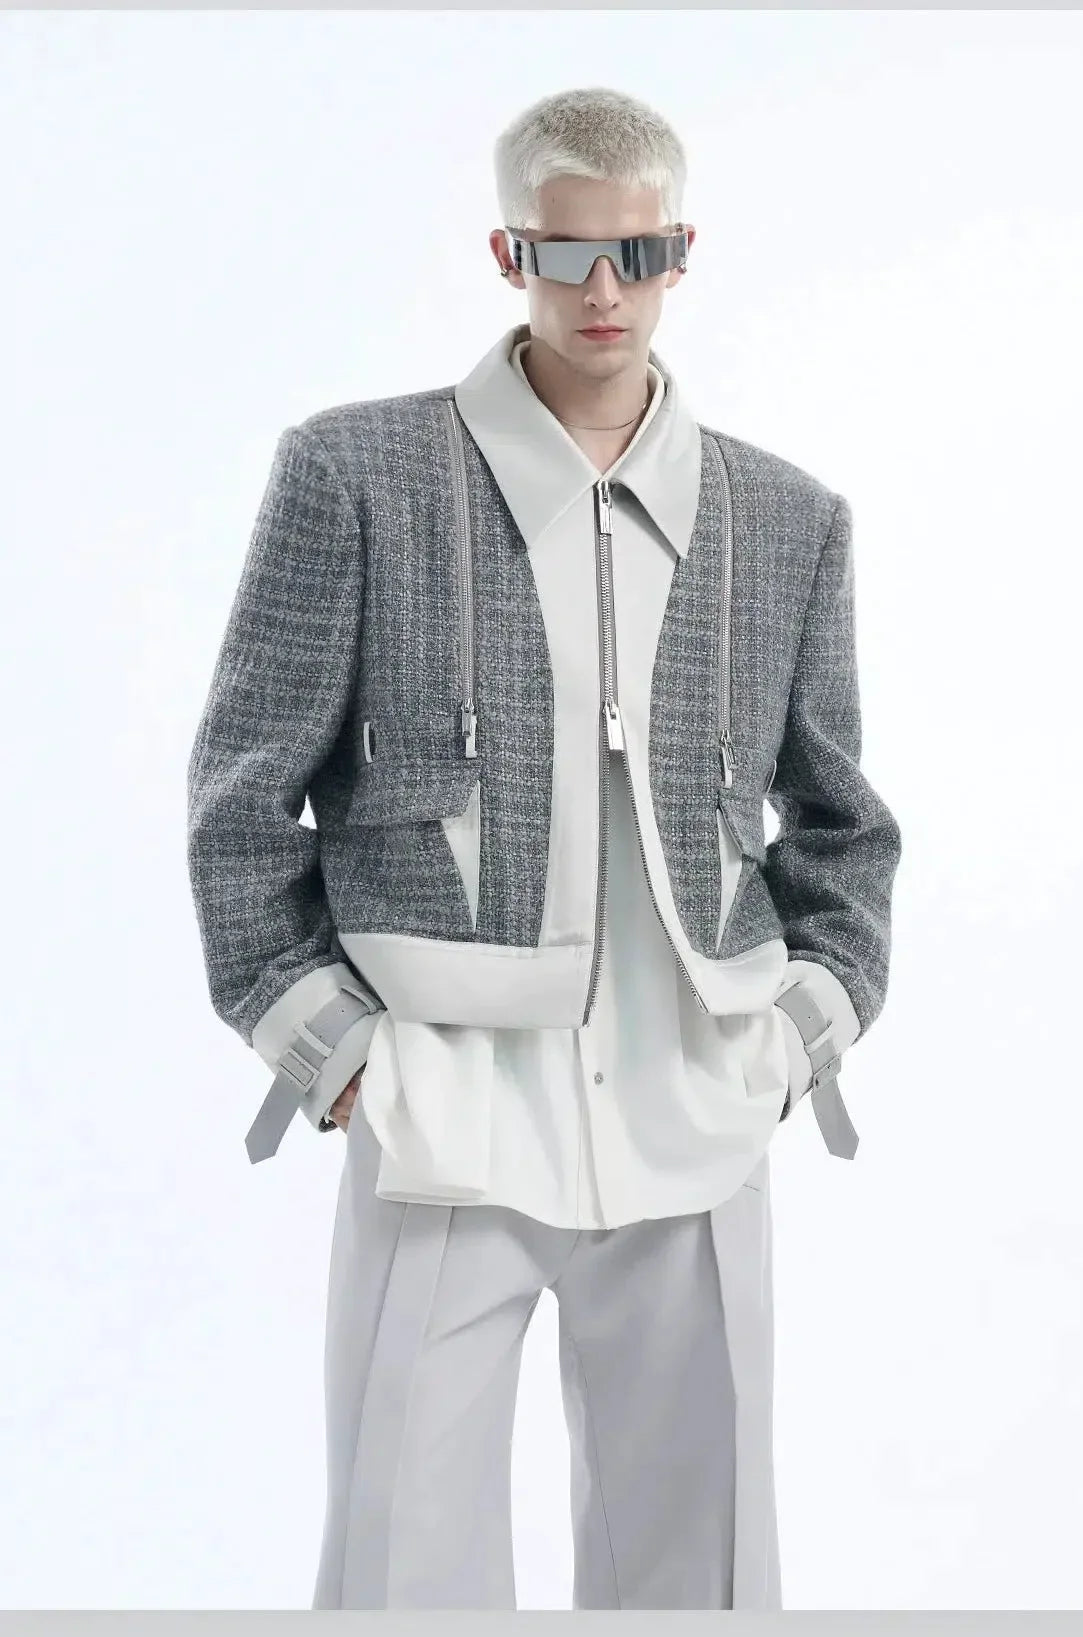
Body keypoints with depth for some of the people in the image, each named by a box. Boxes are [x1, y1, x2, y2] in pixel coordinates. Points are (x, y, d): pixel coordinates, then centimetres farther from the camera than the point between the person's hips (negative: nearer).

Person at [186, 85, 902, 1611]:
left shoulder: (789, 520, 8)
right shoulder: (357, 472, -1)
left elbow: (843, 822, 16)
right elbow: (243, 792, 1)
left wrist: (801, 1029, 6)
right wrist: (320, 1041, -3)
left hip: (693, 1136, 3)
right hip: (444, 1124, -2)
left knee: (695, 1555, 12)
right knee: (403, 1558, 2)